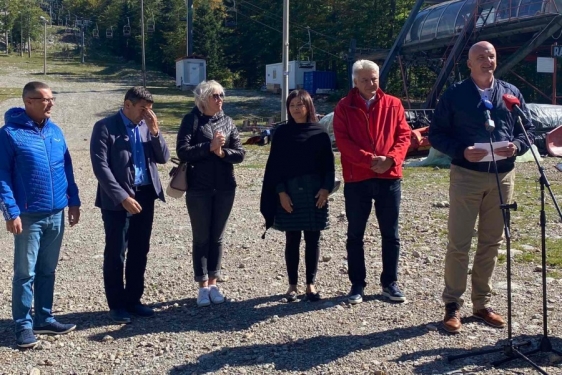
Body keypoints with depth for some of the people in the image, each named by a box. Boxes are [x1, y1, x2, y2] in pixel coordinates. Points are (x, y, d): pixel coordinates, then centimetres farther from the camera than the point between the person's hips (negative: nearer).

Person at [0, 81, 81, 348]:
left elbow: (67, 168, 15)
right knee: (25, 273, 2)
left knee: (47, 270, 14)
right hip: (28, 215, -6)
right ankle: (24, 326, 13)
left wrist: (73, 200, 11)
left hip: (56, 214, 6)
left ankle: (44, 319, 25)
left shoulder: (55, 131, 8)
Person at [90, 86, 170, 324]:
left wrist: (155, 131, -8)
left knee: (140, 251, 12)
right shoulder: (105, 127, -9)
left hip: (145, 196, 6)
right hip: (117, 200, -6)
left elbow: (163, 158, 7)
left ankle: (133, 300, 25)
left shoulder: (147, 126, 9)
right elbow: (101, 167, -14)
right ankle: (116, 305, 15)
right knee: (115, 253, 3)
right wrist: (123, 197, -19)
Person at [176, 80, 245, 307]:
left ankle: (213, 283, 22)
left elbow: (240, 153, 1)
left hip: (225, 188, 4)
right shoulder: (192, 120, -4)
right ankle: (202, 287, 15)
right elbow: (182, 151, -14)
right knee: (201, 238, 5)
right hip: (199, 189, -3)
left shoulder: (227, 122, 7)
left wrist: (222, 152, -17)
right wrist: (209, 147, -20)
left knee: (217, 237, 11)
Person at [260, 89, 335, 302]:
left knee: (313, 240, 6)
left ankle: (310, 284, 17)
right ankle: (292, 285, 16)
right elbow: (275, 165, 1)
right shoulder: (282, 133, 3)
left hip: (315, 193, 1)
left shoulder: (320, 133, 4)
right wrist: (281, 192, -8)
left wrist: (326, 188, -8)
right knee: (292, 240, 6)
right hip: (289, 193, 0)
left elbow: (328, 163, 4)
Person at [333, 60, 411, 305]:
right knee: (355, 234, 6)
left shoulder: (393, 104, 7)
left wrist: (390, 159, -15)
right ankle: (357, 284, 17)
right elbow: (342, 140, -8)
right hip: (356, 179, -1)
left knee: (390, 234, 7)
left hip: (389, 177, 1)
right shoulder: (344, 107, 1)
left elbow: (404, 135, 3)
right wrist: (369, 160, -18)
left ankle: (390, 283, 20)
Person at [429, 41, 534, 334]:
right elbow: (436, 134, -1)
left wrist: (516, 146, -9)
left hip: (503, 177, 4)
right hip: (466, 175, -4)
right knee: (459, 243, -2)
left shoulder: (511, 93, 11)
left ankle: (482, 304, 22)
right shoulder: (454, 94, 0)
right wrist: (461, 151, -18)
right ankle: (452, 305, 9)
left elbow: (528, 129, 13)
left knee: (491, 243, 10)